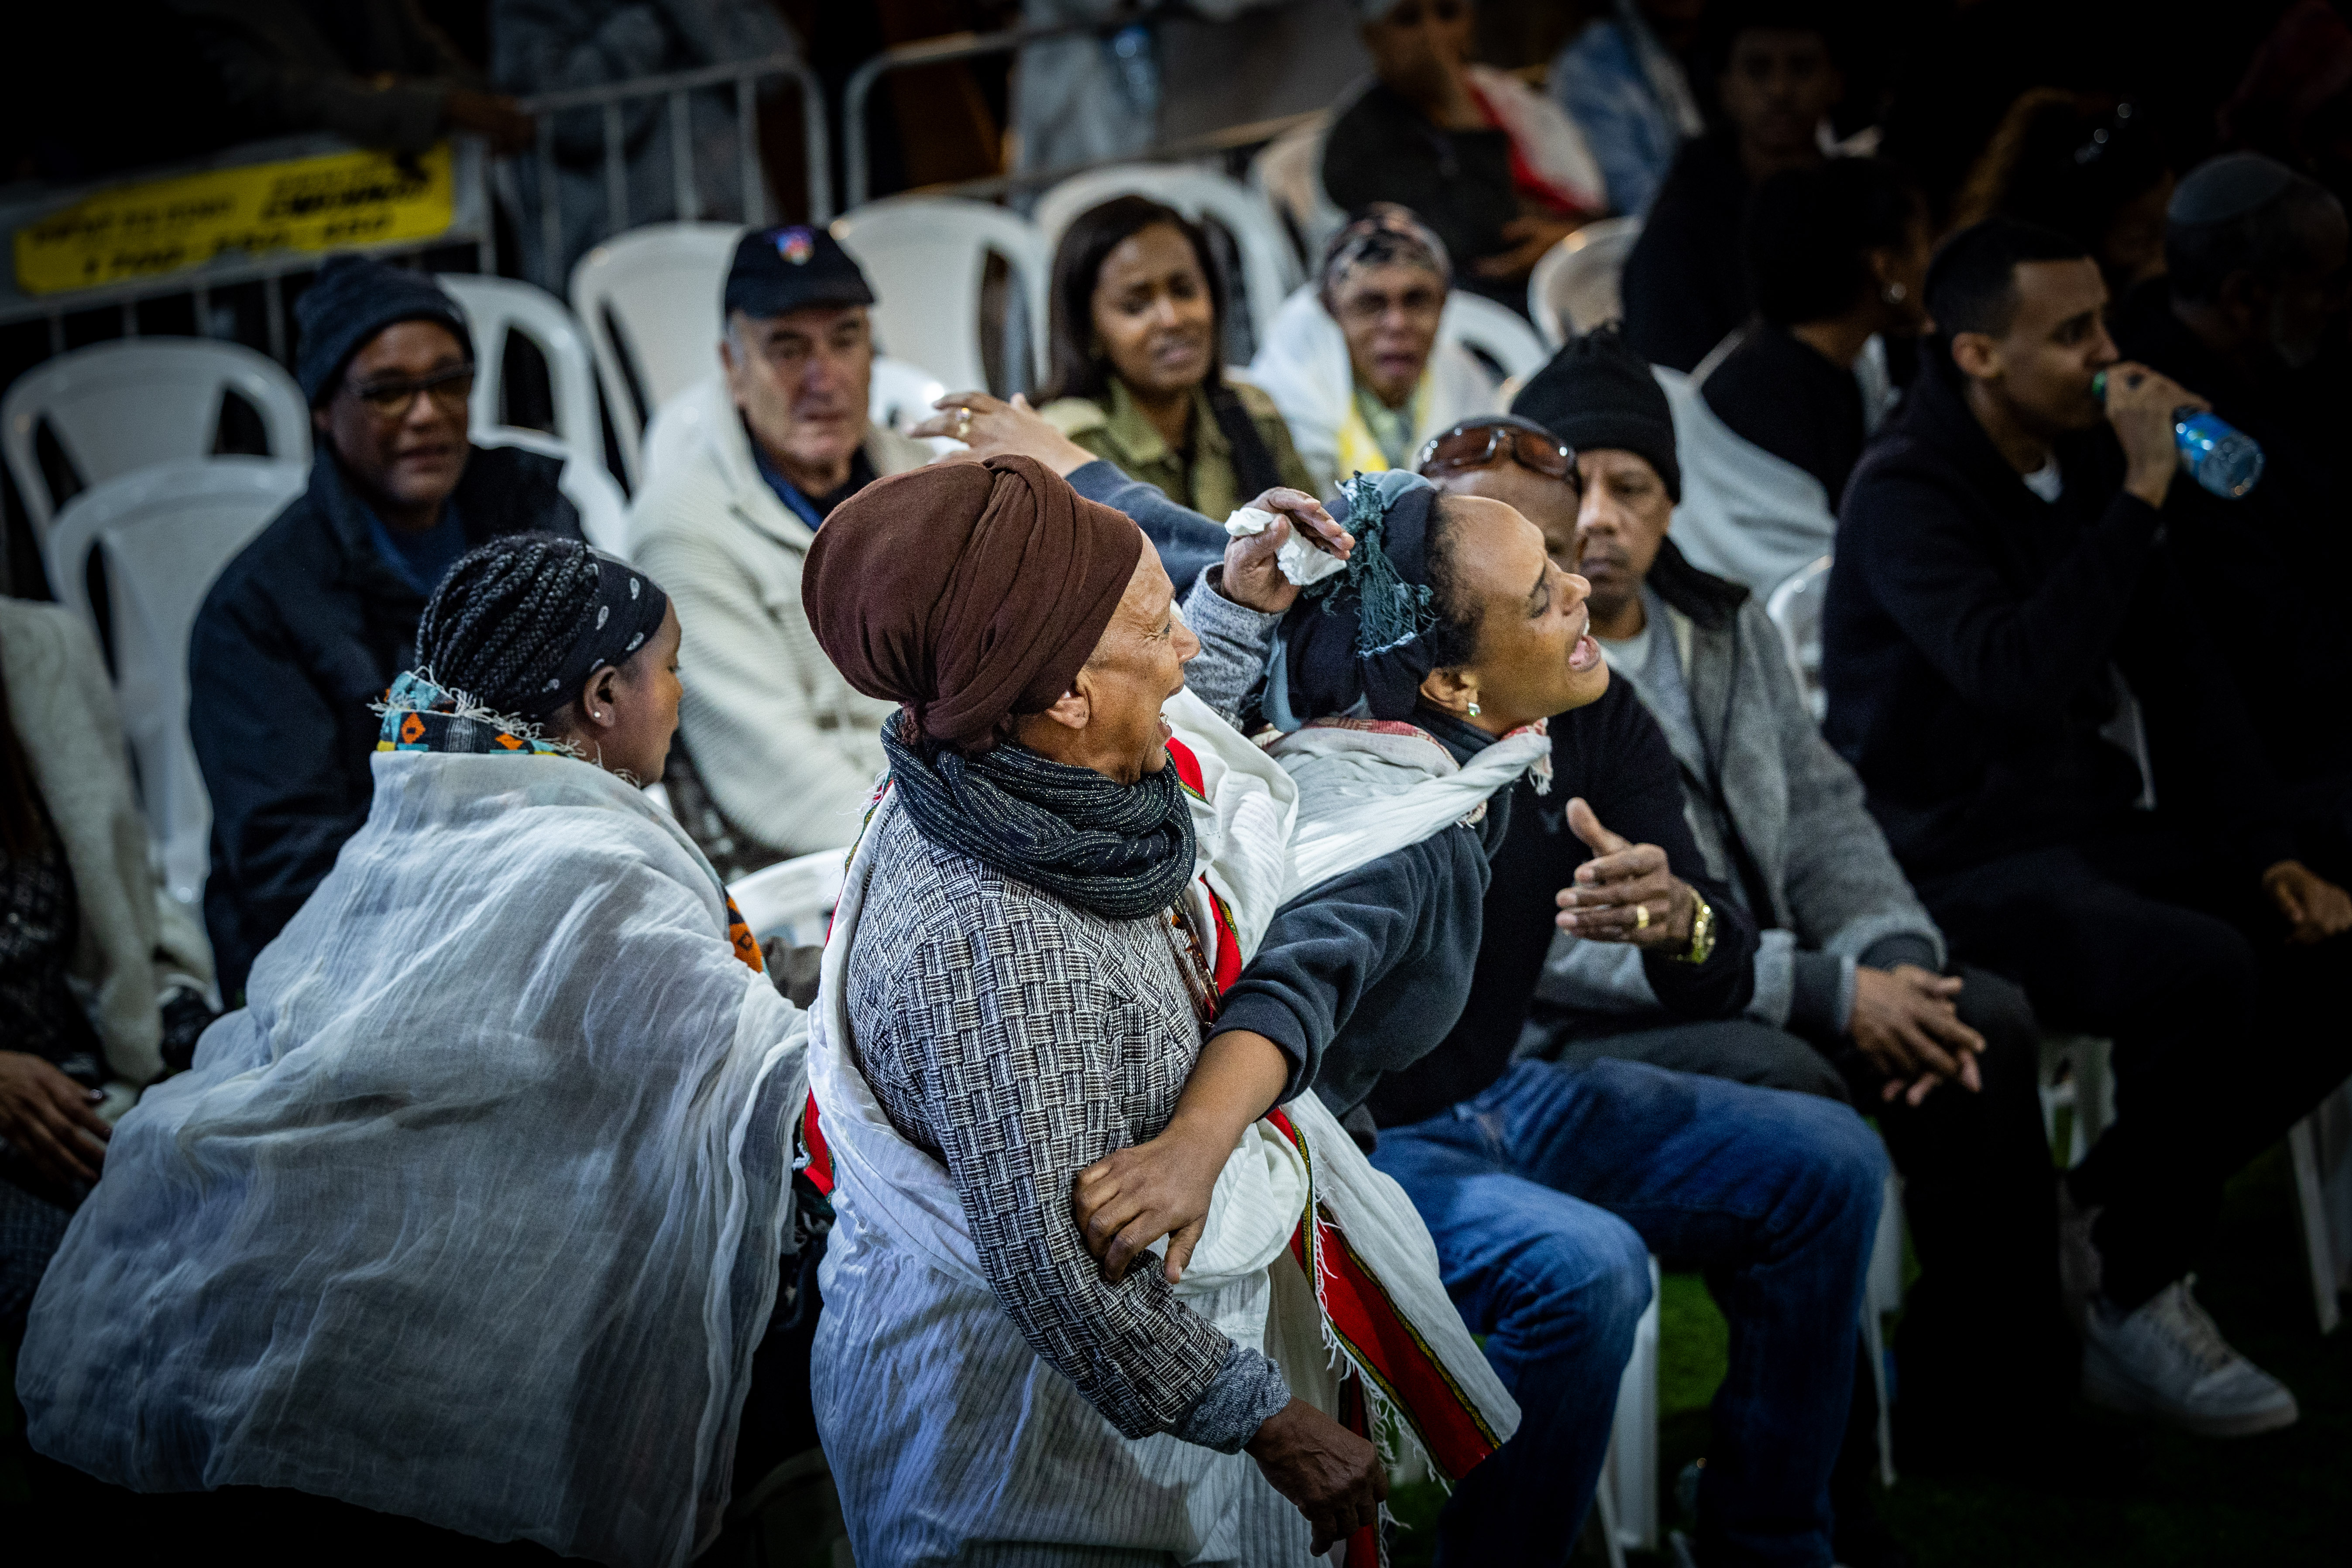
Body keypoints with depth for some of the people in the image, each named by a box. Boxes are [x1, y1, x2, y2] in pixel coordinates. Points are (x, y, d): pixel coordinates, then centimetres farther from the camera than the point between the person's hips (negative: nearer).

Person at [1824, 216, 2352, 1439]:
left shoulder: (2087, 463, 10)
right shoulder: (1908, 491, -15)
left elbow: (2177, 680, 16)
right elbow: (2016, 679, -32)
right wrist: (2139, 499, -28)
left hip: (2091, 832, 8)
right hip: (1957, 868, -8)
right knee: (2201, 967, -31)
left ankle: (2108, 1216, 4)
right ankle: (2131, 1295, -10)